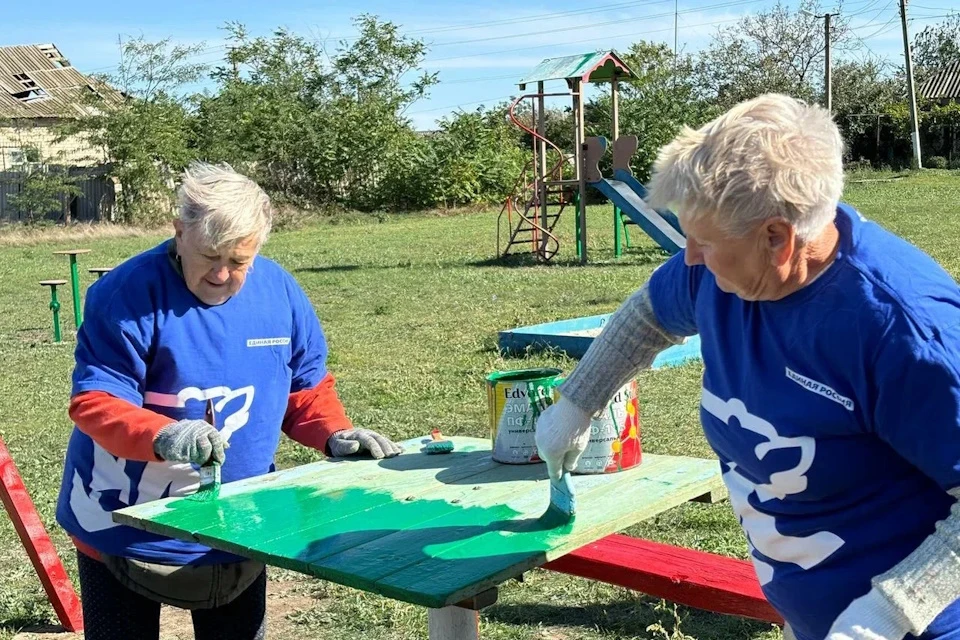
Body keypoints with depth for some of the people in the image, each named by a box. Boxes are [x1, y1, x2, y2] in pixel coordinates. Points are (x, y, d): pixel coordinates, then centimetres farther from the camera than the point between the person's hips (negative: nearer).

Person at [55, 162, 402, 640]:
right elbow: (94, 402, -23)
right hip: (127, 529, -4)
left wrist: (335, 434, -10)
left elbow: (305, 385, 8)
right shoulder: (127, 294, -19)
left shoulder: (278, 290, -3)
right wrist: (164, 436, -42)